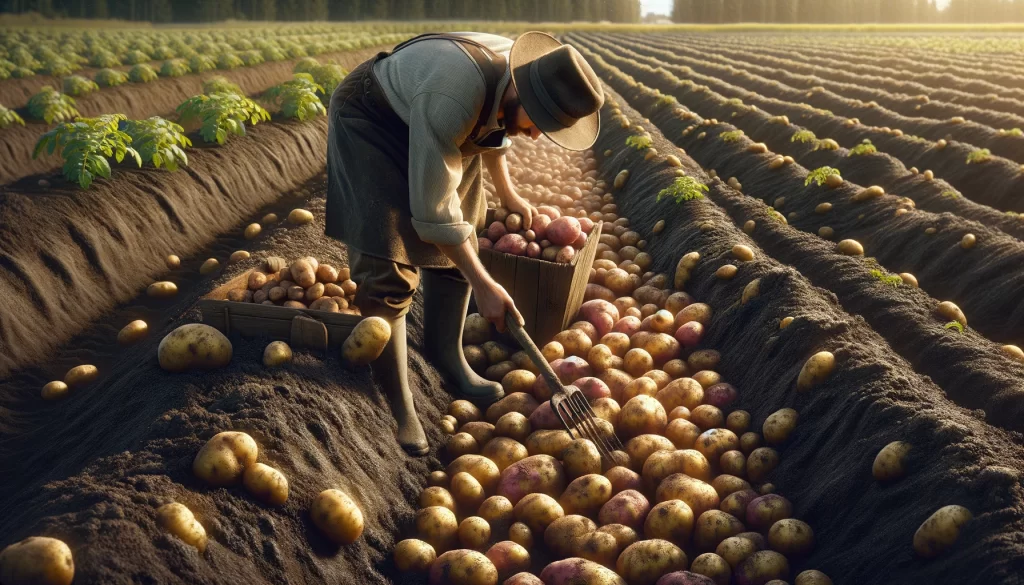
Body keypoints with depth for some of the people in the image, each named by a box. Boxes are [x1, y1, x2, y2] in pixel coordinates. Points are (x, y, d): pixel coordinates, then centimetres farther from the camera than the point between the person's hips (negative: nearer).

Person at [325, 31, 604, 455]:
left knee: (458, 245, 7)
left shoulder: (526, 75, -17)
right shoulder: (452, 99, -42)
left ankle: (445, 351, 30)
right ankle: (396, 403, -2)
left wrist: (507, 193, 14)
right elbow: (433, 208, -33)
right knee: (387, 269, -14)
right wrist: (483, 285, -27)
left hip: (437, 125, 8)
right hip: (372, 122, -7)